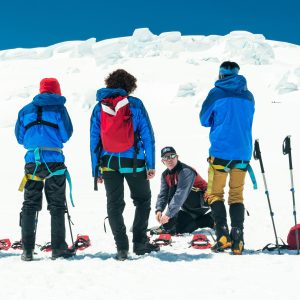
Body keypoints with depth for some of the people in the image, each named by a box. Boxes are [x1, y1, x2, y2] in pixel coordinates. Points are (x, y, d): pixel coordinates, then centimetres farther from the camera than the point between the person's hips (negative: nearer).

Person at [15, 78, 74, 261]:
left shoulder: (26, 110, 10)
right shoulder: (59, 108, 0)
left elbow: (19, 137, 14)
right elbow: (66, 134, 1)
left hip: (32, 162, 3)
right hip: (54, 162, -3)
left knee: (30, 205, 8)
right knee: (57, 206, 4)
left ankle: (27, 249, 4)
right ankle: (58, 248, 3)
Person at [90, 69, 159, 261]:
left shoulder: (99, 107, 5)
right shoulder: (135, 104, -2)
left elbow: (94, 139, 6)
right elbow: (147, 135, -5)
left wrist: (96, 170, 10)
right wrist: (151, 164, -1)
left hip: (109, 163, 2)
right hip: (134, 162, -2)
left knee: (114, 205, 8)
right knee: (143, 201, 14)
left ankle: (122, 248, 4)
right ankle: (140, 243, 10)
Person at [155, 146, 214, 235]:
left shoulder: (186, 171, -25)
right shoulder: (165, 175, 2)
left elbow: (181, 194, -35)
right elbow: (163, 194, -3)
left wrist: (168, 214, -40)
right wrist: (158, 210, -24)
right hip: (190, 209, 9)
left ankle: (168, 226, -23)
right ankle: (209, 221, 16)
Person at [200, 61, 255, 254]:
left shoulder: (217, 93, -5)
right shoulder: (248, 96, 9)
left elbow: (204, 120, 4)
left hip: (221, 151, -4)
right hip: (243, 153, 4)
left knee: (215, 194, 7)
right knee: (237, 196, 11)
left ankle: (223, 234, -8)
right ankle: (237, 239, 1)